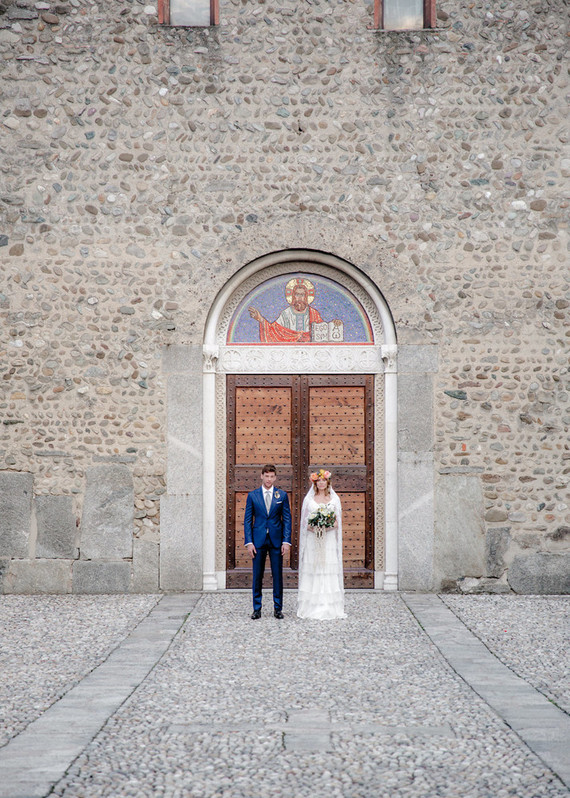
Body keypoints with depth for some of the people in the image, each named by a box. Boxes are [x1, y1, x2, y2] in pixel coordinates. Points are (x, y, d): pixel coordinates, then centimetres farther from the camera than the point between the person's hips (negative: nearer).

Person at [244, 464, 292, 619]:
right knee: (257, 576, 3)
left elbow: (287, 519, 4)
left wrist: (286, 541, -5)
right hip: (258, 540, 0)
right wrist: (249, 542, -4)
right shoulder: (252, 495, 5)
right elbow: (247, 520, 5)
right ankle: (257, 609, 10)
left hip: (276, 540, 0)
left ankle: (278, 608, 11)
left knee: (277, 575, 3)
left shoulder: (282, 495, 5)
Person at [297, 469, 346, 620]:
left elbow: (339, 520, 7)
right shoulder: (309, 499, 9)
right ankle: (312, 607, -1)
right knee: (312, 572, -4)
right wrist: (311, 527, -12)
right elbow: (304, 520, 8)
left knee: (329, 571, -5)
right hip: (312, 539, 0)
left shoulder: (334, 498, 9)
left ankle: (329, 608, -2)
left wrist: (330, 527, -12)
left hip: (329, 538, 0)